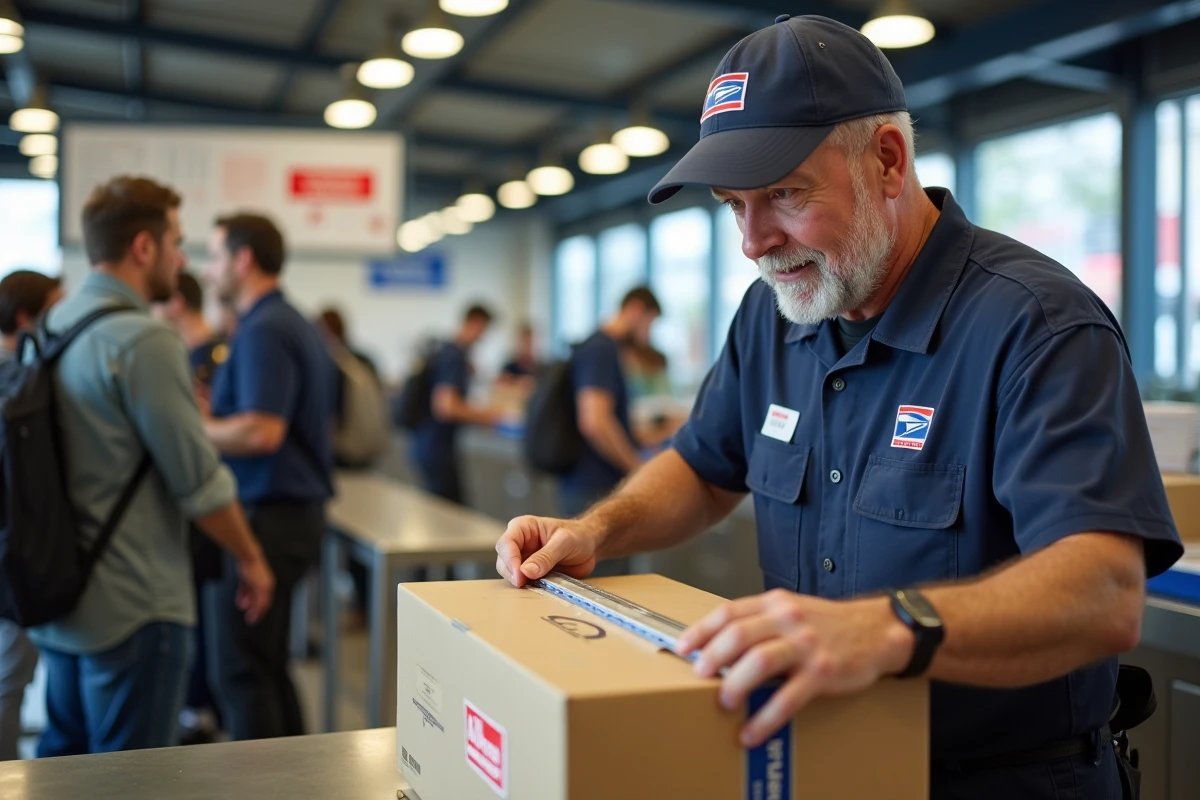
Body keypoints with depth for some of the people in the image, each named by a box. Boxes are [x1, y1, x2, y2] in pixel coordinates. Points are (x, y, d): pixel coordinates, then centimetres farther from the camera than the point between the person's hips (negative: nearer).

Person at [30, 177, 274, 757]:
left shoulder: (52, 327, 6)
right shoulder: (144, 342, -20)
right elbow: (199, 481, -18)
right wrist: (250, 558, -4)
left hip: (58, 604, 8)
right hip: (133, 610, -8)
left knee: (63, 758, 20)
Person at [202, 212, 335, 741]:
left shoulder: (264, 331, -15)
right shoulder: (295, 324, 15)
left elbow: (262, 431, -25)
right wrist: (212, 416, 13)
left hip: (266, 516, -10)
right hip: (295, 509, 10)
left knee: (240, 675, -1)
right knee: (268, 666, 16)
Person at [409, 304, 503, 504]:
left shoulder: (444, 351, 13)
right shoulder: (456, 357, -17)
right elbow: (446, 407, -25)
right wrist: (484, 416, -13)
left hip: (426, 442, 10)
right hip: (438, 447, -10)